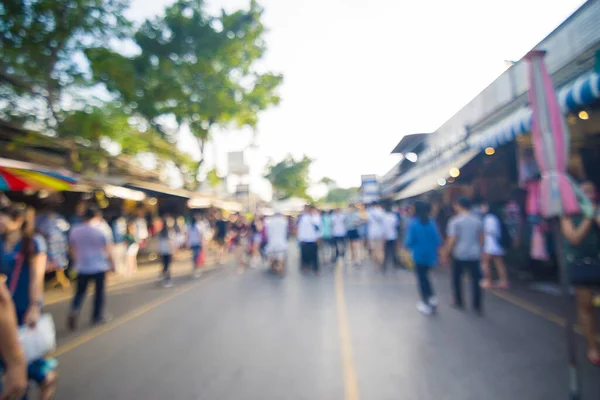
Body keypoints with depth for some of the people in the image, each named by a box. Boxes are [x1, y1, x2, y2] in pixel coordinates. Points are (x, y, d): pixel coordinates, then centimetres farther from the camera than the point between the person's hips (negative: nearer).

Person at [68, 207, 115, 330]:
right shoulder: (99, 231, -12)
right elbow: (107, 250, -7)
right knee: (99, 292, 10)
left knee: (80, 292, 14)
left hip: (82, 268, 3)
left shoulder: (74, 230, 0)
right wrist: (112, 264, 6)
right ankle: (97, 316, 18)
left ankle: (74, 311, -10)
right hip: (99, 267, -3)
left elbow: (73, 250, 10)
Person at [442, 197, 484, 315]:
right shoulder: (478, 220, 4)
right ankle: (477, 306, 9)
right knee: (475, 280, 8)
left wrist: (446, 254, -6)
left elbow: (451, 240, -13)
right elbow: (481, 239, 11)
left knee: (457, 278, 13)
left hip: (459, 255, -3)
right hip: (474, 255, 4)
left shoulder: (455, 220, -10)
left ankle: (458, 302, 23)